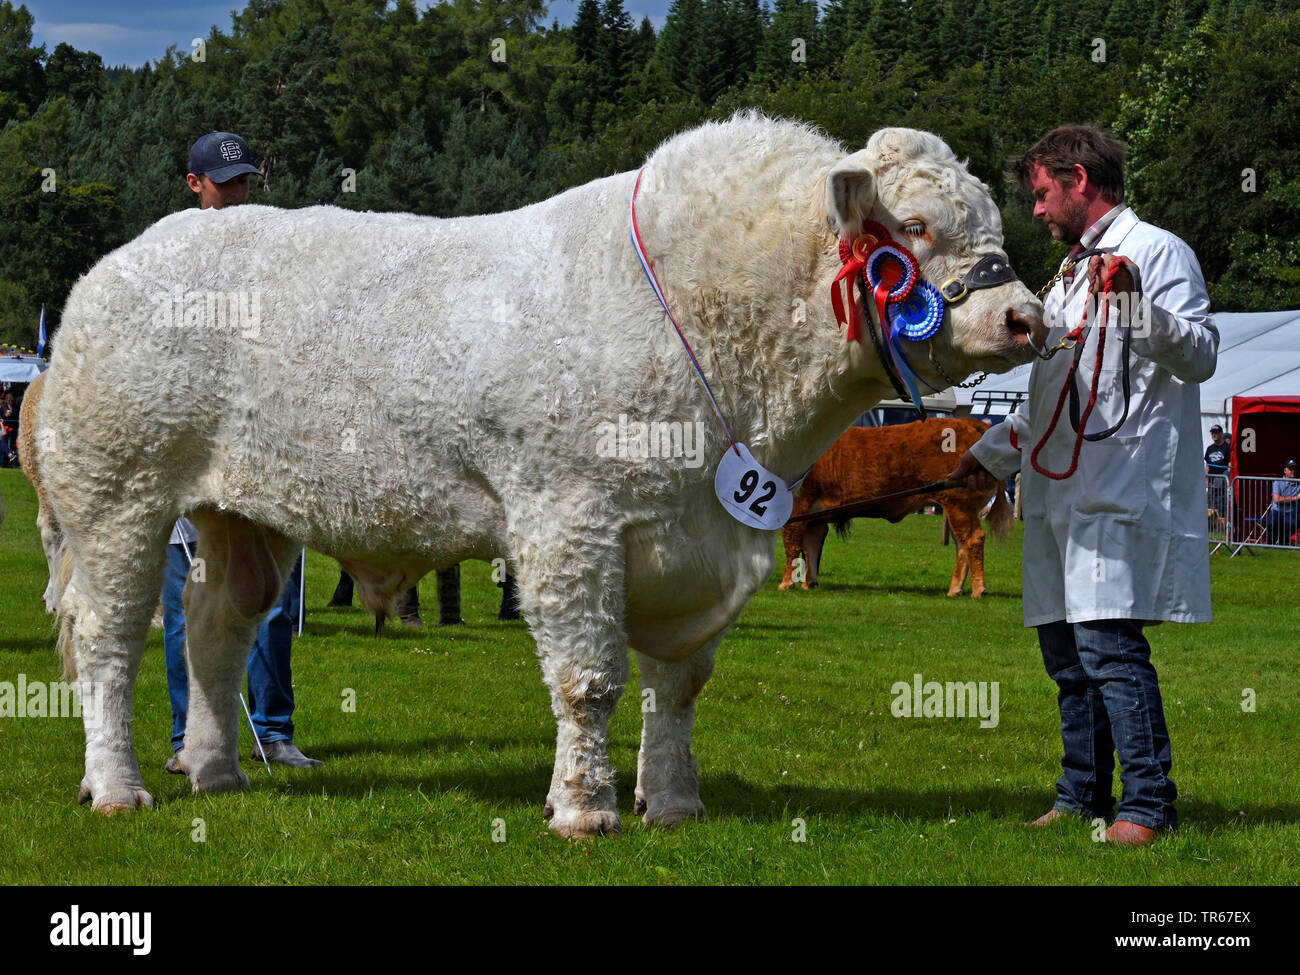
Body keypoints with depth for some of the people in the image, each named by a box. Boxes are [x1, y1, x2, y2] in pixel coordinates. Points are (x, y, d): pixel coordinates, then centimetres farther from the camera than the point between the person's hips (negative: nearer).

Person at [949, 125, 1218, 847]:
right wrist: (990, 454, 30)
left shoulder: (1156, 251, -3)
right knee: (1066, 647, 11)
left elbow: (1200, 356, -16)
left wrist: (1138, 302, -30)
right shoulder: (1072, 271, 26)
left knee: (1108, 643, -15)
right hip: (1060, 490, 10)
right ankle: (1083, 796, 19)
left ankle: (1149, 806, -12)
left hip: (1120, 492, -10)